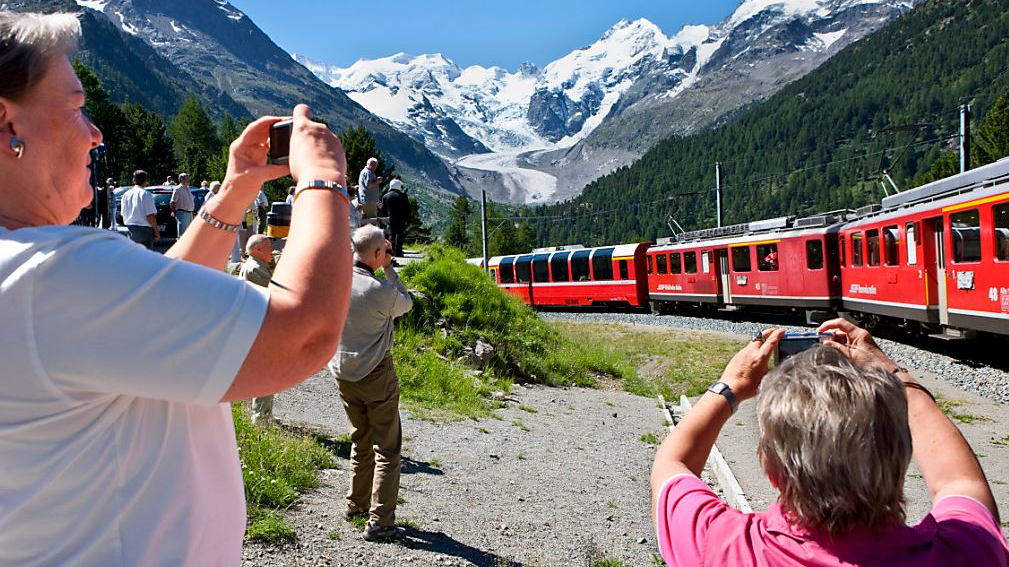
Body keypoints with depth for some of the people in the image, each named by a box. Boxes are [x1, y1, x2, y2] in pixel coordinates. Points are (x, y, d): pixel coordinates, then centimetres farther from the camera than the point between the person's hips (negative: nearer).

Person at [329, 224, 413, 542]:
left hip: (342, 373, 6)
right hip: (376, 375, -6)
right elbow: (406, 304, -1)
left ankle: (356, 503, 33)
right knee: (386, 449, 3)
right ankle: (379, 521, 2)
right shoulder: (382, 290, -21)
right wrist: (389, 269, 3)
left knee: (360, 440, 23)